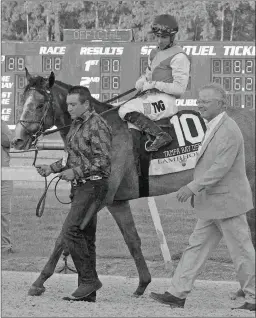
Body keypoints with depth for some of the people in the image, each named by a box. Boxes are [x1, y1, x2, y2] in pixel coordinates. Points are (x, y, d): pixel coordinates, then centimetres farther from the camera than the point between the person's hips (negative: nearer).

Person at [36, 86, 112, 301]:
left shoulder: (97, 126, -14)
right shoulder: (76, 125, 15)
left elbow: (103, 160, -20)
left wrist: (76, 172, -21)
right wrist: (52, 168, 12)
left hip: (93, 185, -10)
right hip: (80, 186, 10)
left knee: (70, 231, -17)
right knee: (85, 237, 9)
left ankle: (89, 279, -10)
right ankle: (88, 291, 12)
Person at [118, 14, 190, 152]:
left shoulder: (179, 57, -10)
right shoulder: (155, 53, 18)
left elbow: (179, 88, -15)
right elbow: (148, 75, 28)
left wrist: (155, 85, -16)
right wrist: (141, 82, 4)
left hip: (165, 99, -10)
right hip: (151, 96, 10)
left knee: (126, 110, -25)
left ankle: (161, 136, -32)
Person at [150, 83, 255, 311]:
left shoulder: (229, 131, -17)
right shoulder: (214, 128, 14)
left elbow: (221, 167, -24)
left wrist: (193, 187, -25)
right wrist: (197, 190, 16)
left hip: (227, 202, -10)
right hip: (213, 205, 10)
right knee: (197, 247, 7)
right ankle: (178, 294, 7)